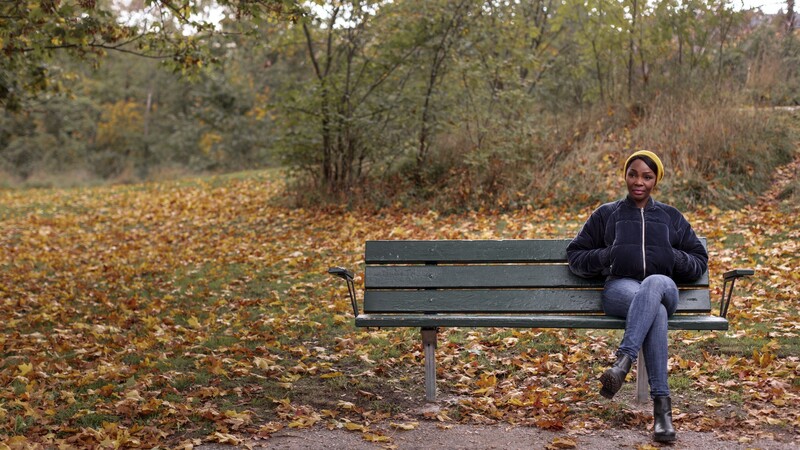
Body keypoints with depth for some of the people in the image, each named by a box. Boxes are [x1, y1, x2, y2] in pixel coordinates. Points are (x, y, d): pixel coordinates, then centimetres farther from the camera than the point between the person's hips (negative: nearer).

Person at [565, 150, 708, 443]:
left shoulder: (671, 217, 26)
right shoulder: (606, 214, 23)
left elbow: (700, 262, 24)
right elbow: (575, 256, 19)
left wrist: (673, 257, 1)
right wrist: (608, 255, 0)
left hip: (663, 287, 1)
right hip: (620, 288, -1)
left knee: (653, 283, -42)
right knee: (655, 311, -40)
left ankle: (623, 363, -55)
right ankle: (662, 406, -48)